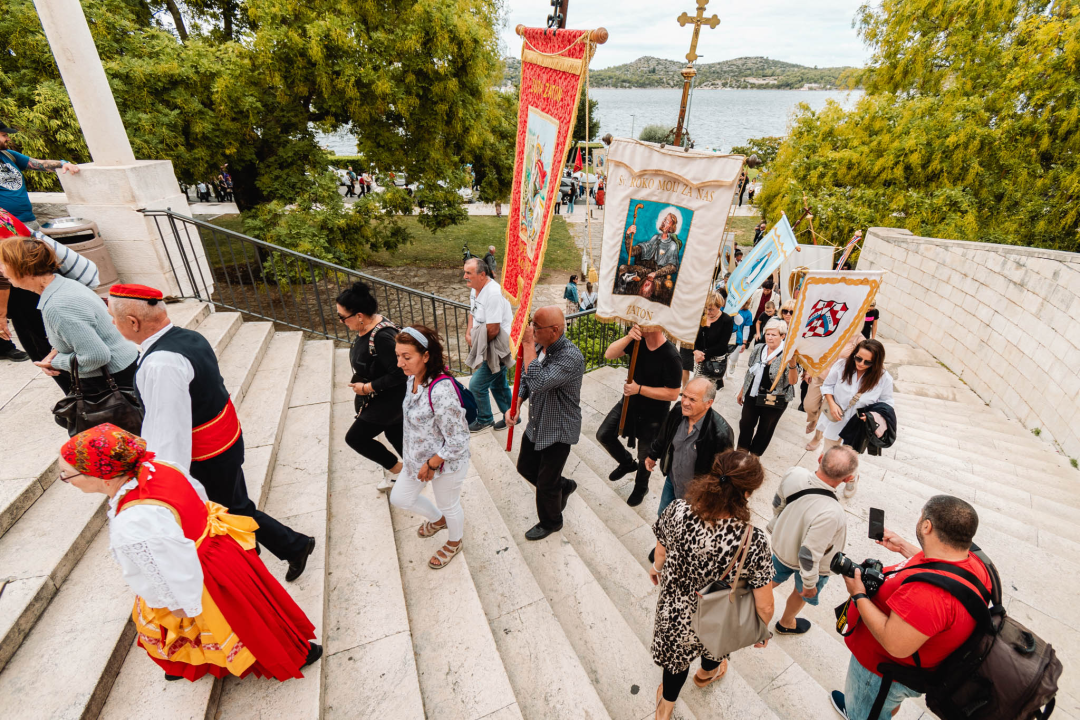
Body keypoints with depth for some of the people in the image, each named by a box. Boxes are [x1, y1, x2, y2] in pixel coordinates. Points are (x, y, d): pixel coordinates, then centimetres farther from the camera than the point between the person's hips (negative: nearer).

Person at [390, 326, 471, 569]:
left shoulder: (441, 390, -36)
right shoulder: (413, 378, -9)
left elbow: (457, 441, -29)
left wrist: (431, 465, -18)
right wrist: (411, 455, 16)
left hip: (446, 463, -8)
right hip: (417, 457, 8)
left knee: (448, 505, 19)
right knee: (400, 498, 25)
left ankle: (454, 543, 52)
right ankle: (438, 519, 53)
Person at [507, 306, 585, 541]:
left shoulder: (571, 357, -30)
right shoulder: (540, 346, -4)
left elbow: (538, 382, -42)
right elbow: (526, 378, 11)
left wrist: (528, 345, -36)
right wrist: (516, 404, -4)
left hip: (558, 431, -8)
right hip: (536, 424, 8)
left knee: (546, 483, 10)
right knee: (525, 467, 24)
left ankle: (551, 523, 39)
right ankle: (563, 486, 48)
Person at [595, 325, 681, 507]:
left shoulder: (670, 356, -29)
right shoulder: (638, 340, -13)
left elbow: (673, 394, -26)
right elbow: (609, 355, -16)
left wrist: (639, 389, -28)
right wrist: (628, 337, -31)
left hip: (653, 414, -5)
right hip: (629, 402, 5)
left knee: (645, 455, 15)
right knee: (603, 435, 8)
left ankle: (641, 487, 47)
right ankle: (627, 463, 37)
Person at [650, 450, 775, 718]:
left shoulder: (677, 511, -30)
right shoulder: (753, 542, -35)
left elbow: (661, 554, -10)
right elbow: (764, 606, -20)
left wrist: (656, 568, 13)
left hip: (674, 613, 1)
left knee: (677, 654, 33)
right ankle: (708, 672, 72)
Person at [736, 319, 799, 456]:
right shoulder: (758, 349, -2)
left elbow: (793, 381, -24)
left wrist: (792, 364, -41)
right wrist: (742, 391, 14)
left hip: (775, 400, -3)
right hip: (753, 395, 3)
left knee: (766, 428, 15)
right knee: (746, 423, 14)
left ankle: (755, 453, 36)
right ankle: (741, 450, 36)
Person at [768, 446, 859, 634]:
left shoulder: (795, 474, -29)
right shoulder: (830, 514, -45)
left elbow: (777, 504, -7)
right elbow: (809, 555, -32)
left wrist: (775, 526, 15)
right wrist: (810, 584, -12)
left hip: (780, 544, 4)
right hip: (808, 564, -3)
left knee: (774, 579, 33)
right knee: (802, 593, 30)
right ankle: (786, 623, 58)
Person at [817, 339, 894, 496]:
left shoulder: (884, 378, -19)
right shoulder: (842, 366, -19)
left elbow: (886, 402, -5)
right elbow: (827, 385, -5)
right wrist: (832, 404, -18)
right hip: (835, 420, 1)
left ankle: (852, 480, 51)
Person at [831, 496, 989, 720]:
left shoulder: (927, 591, -45)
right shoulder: (968, 560, -16)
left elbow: (895, 645, -39)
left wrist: (858, 595, -30)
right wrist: (903, 547, 13)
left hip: (884, 673, -8)